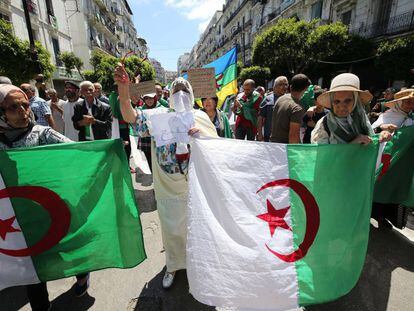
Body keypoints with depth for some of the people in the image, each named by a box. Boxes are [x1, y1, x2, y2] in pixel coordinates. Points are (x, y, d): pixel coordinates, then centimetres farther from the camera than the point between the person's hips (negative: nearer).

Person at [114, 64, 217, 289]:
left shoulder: (200, 116, 1)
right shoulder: (159, 114, 0)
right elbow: (131, 117, -13)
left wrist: (201, 134, -24)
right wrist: (124, 91, -30)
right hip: (168, 184, 0)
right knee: (171, 226, 14)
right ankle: (173, 265, 40)